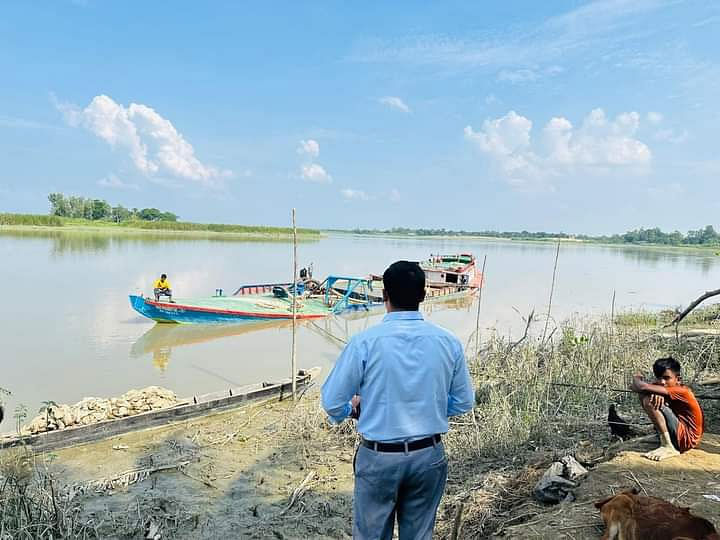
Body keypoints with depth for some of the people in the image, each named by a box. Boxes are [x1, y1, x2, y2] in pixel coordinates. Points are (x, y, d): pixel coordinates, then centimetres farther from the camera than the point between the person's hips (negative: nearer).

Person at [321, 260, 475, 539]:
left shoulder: (365, 342, -17)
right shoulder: (448, 342, -7)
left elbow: (333, 403, -9)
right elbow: (464, 401, 4)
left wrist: (355, 408, 12)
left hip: (379, 457, -3)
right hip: (429, 456, 3)